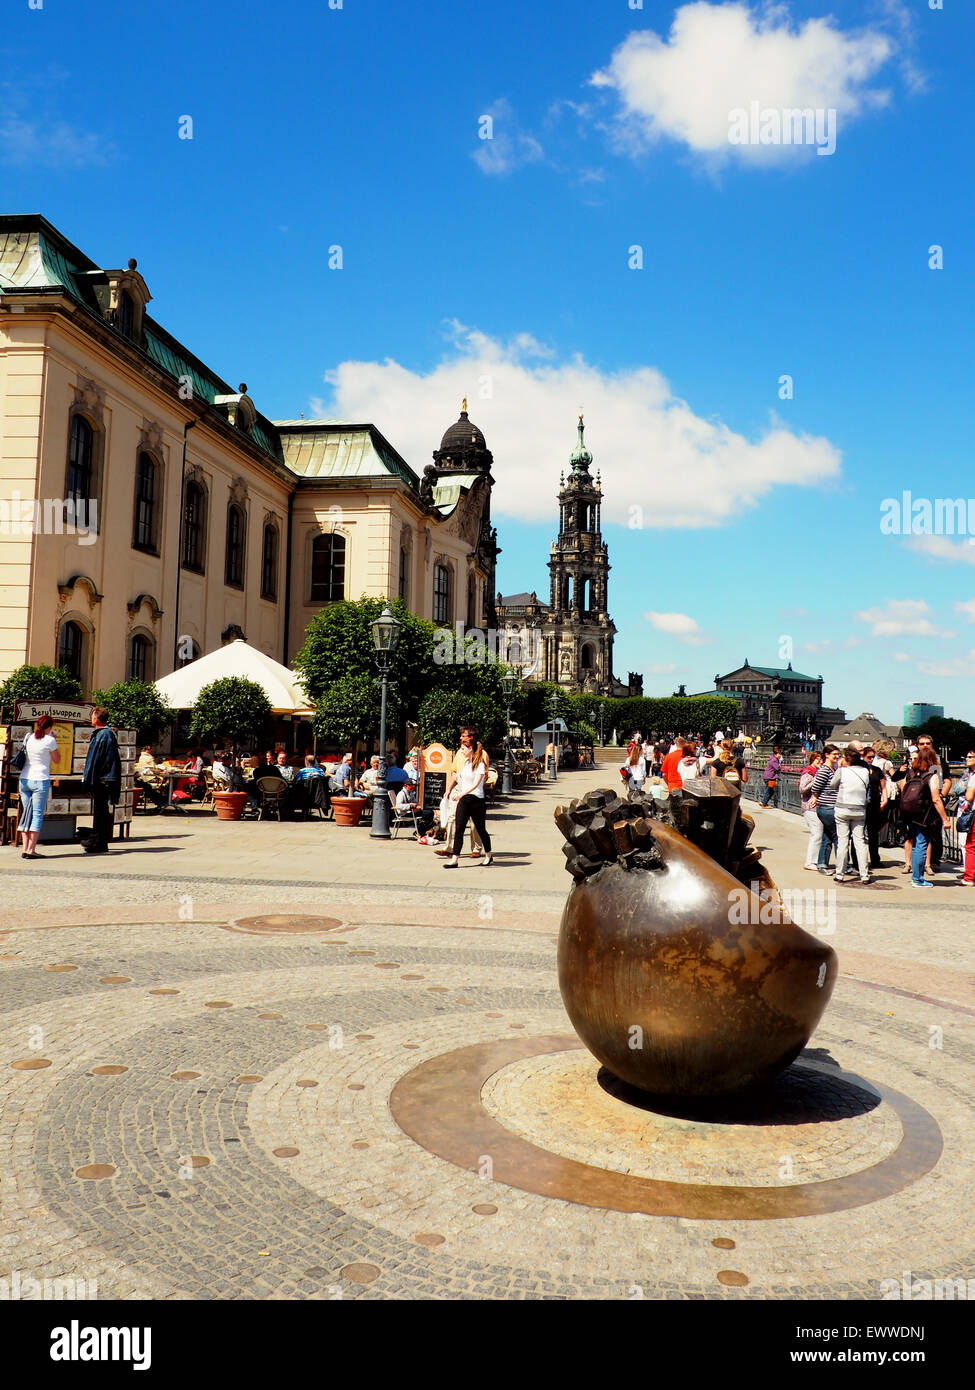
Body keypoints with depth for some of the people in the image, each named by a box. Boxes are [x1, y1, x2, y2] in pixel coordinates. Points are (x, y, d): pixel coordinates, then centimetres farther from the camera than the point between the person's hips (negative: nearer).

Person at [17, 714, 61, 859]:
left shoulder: (28, 737, 6)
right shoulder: (49, 740, -8)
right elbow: (57, 761, 4)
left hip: (24, 780, 5)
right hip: (41, 780, -5)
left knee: (26, 813, 9)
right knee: (38, 814, -4)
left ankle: (25, 848, 5)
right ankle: (31, 850, -8)